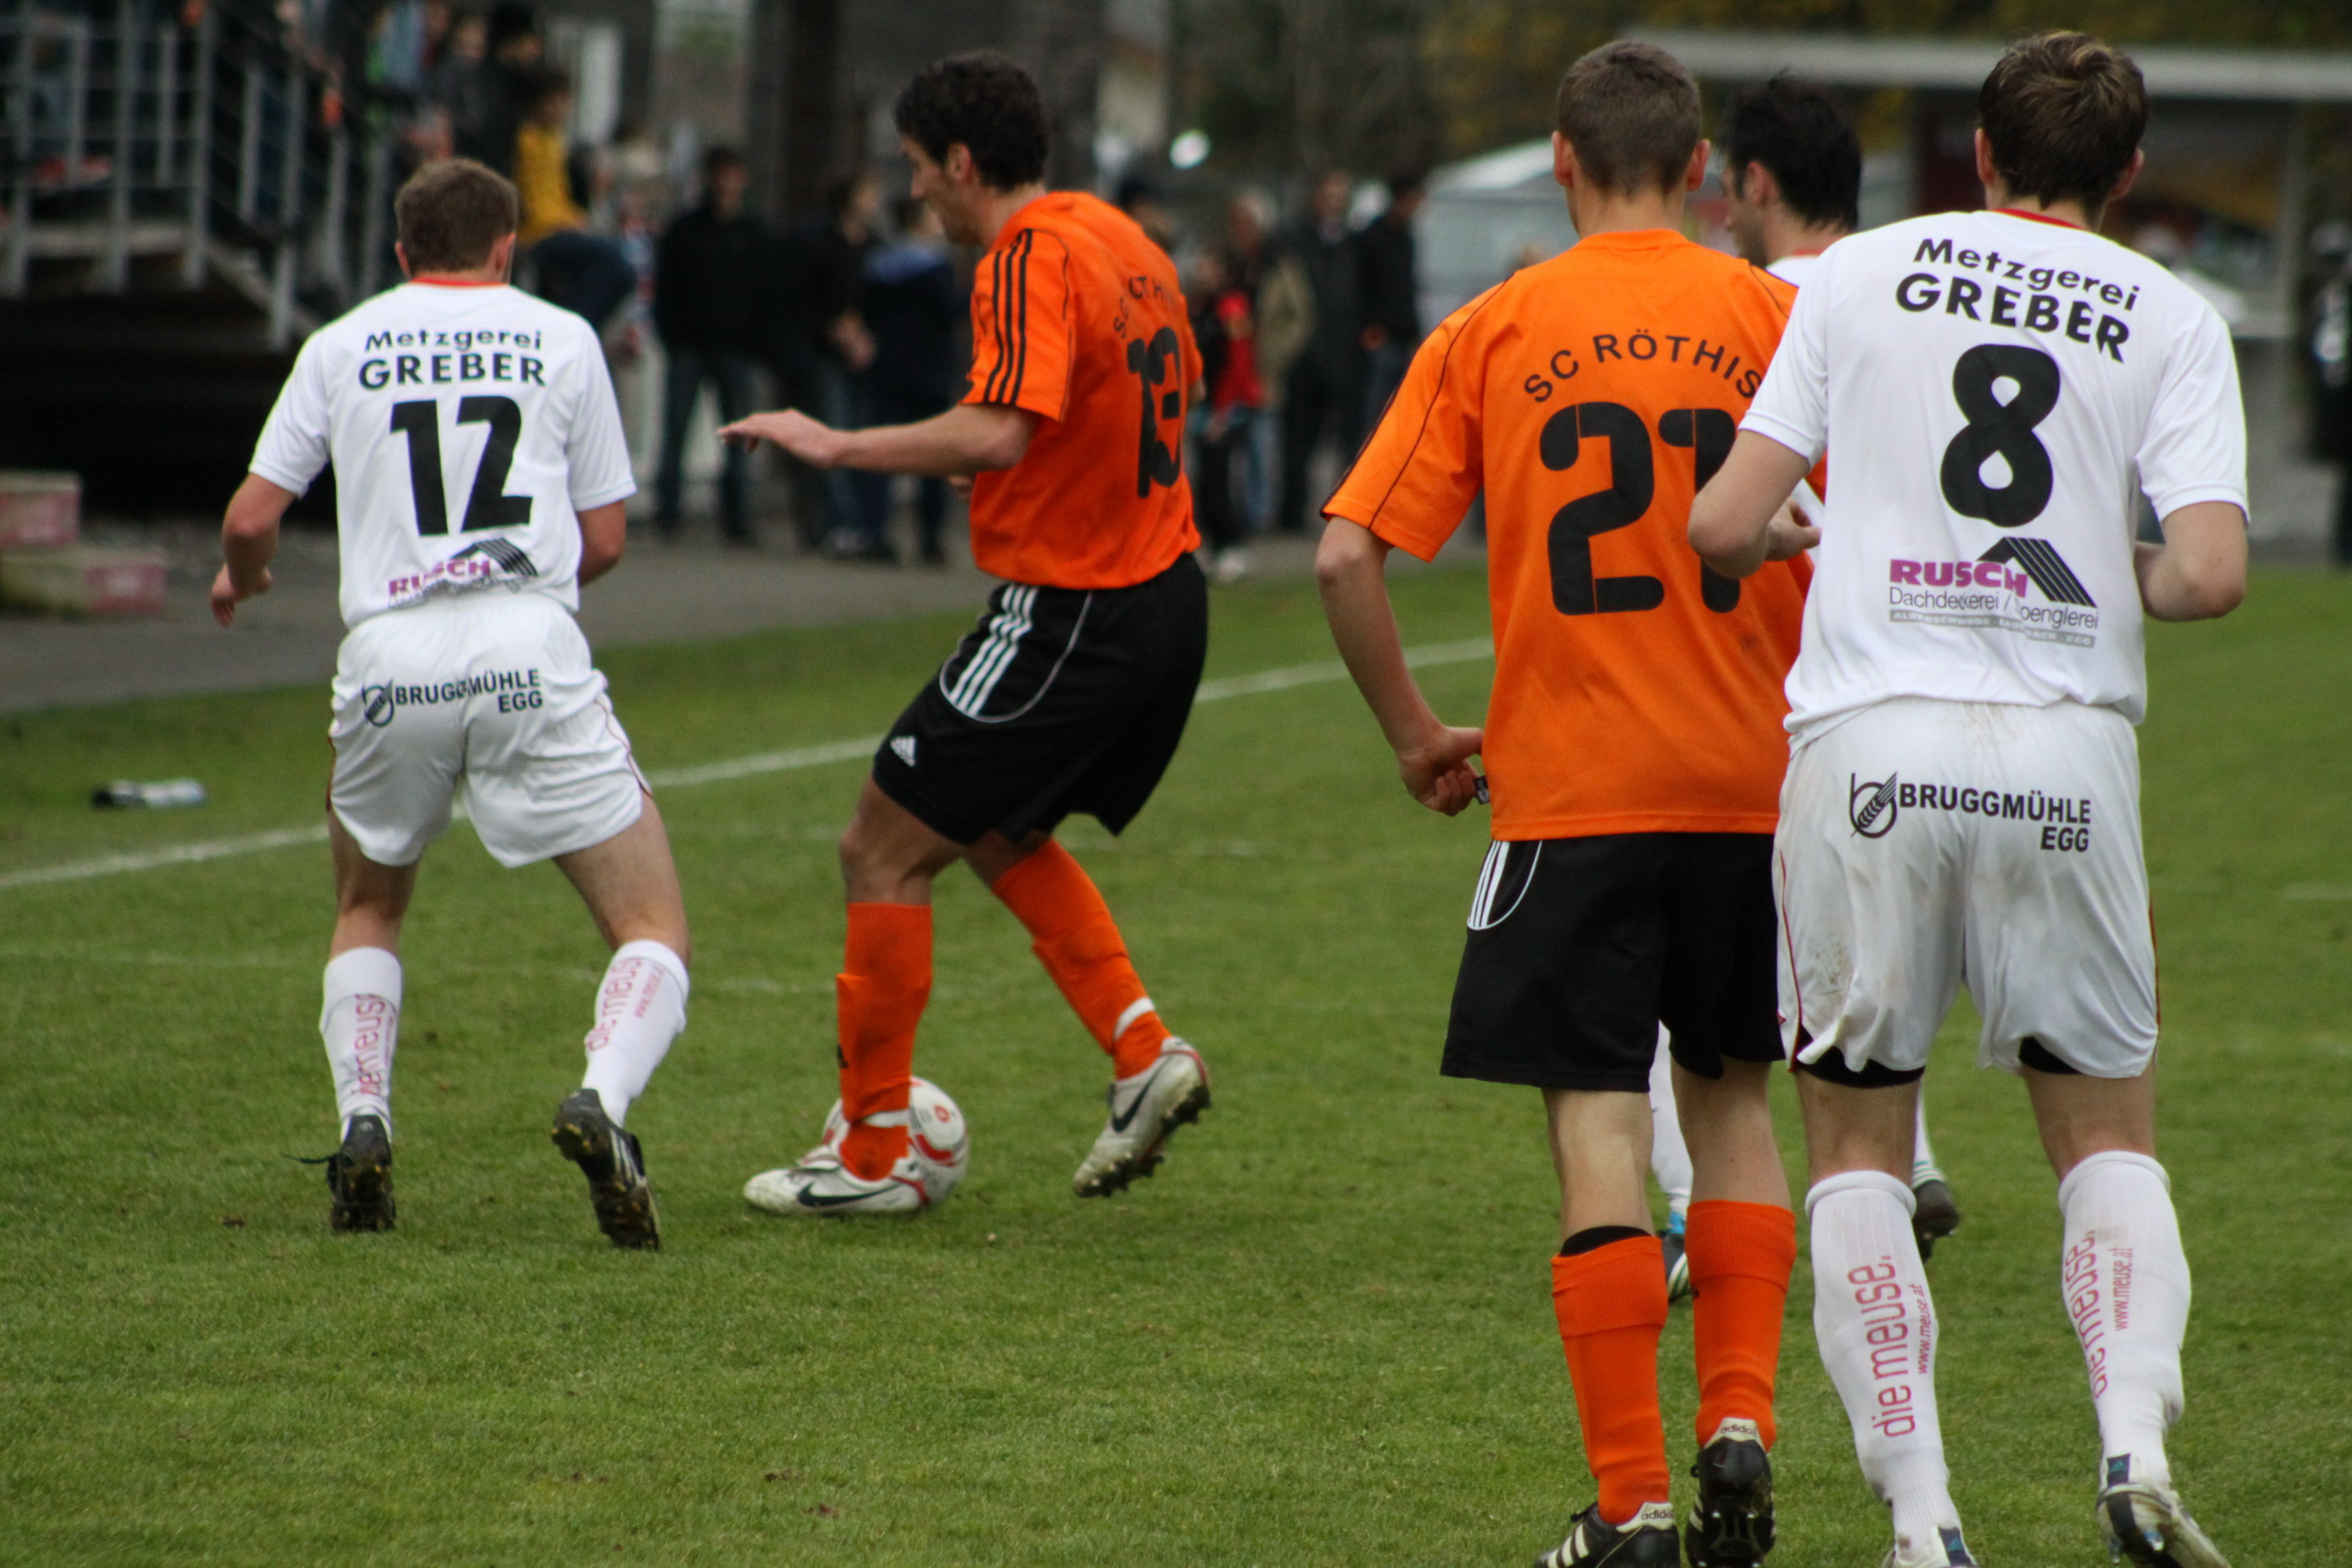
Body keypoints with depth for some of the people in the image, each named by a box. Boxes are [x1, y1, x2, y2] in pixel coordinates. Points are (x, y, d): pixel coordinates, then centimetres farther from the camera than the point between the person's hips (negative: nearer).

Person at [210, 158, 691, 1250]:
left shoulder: (342, 347, 13)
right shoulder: (559, 339, 11)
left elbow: (251, 517, 10)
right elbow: (604, 540, 13)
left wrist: (239, 579, 33)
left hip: (390, 664, 2)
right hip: (531, 657, -2)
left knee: (367, 911, 27)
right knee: (652, 925, 4)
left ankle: (362, 1121, 5)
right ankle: (604, 1099, -26)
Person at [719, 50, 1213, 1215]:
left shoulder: (1030, 258, -18)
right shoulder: (1123, 242, 10)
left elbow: (1000, 432, -31)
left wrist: (839, 446, -24)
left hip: (1067, 618, -9)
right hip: (1165, 597, 9)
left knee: (884, 851, 0)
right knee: (1001, 835, 25)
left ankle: (874, 1152, 4)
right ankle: (1143, 1053, 13)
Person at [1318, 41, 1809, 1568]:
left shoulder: (1493, 332, 0)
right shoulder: (1776, 320, 1)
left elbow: (1347, 553, -5)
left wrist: (1417, 732, 8)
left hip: (1569, 791, -1)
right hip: (1749, 780, 1)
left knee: (1601, 1126, -1)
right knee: (1732, 1097, 18)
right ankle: (1739, 1415, 4)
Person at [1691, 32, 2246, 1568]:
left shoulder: (1861, 273, 7)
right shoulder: (2170, 316, 5)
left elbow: (1726, 525, 2)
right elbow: (2211, 572, -7)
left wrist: (1776, 547, 25)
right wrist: (2122, 578, 14)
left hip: (1869, 744, 0)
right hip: (2065, 750, 0)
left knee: (1856, 1138, 11)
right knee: (2108, 1133, 15)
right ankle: (2136, 1428, -10)